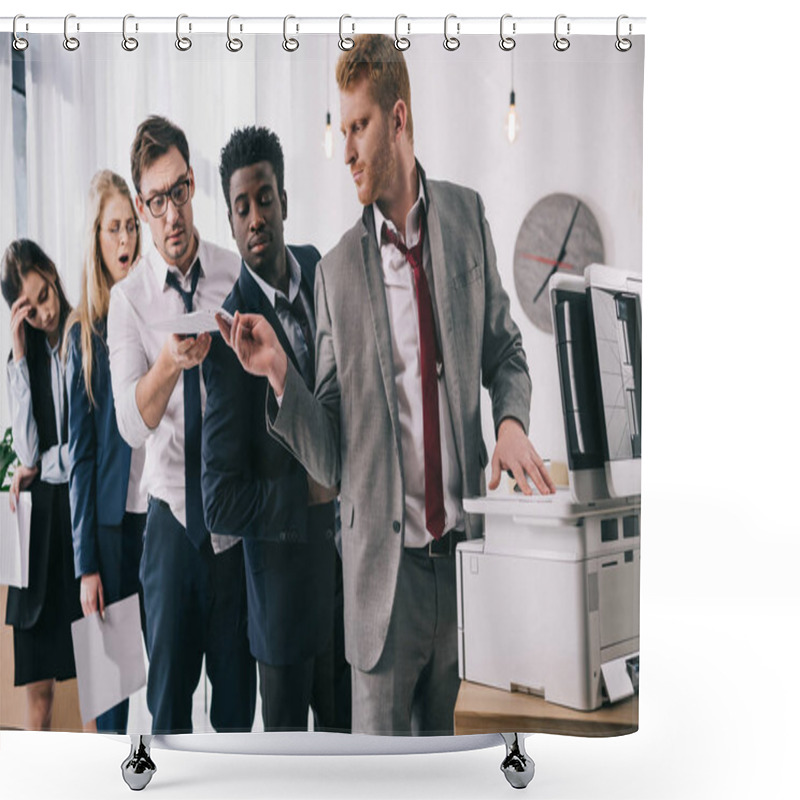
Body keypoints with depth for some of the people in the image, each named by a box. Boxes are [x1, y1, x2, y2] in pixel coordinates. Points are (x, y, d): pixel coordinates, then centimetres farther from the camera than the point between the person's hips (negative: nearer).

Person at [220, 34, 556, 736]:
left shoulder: (467, 216, 3)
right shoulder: (336, 271, -3)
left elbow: (505, 351, 11)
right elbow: (331, 458, -1)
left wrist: (511, 421, -9)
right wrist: (280, 374, -17)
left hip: (466, 552, 2)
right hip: (384, 569, -2)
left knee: (452, 748, 18)